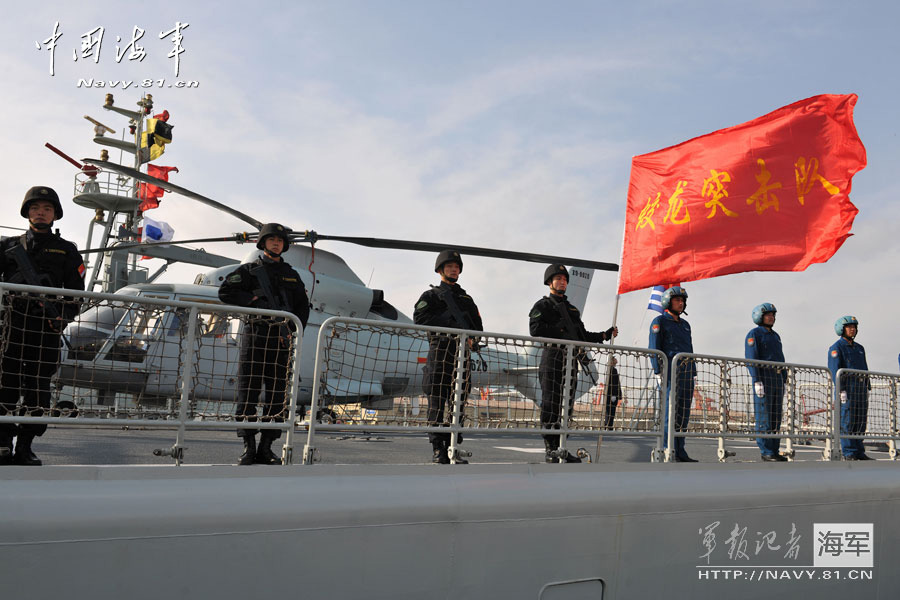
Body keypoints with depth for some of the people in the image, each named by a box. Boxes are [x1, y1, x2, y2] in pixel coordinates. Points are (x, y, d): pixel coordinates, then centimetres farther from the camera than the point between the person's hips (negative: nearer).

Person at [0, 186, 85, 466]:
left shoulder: (67, 251, 14)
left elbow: (76, 293, 12)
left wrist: (63, 316, -5)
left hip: (47, 327, 0)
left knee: (38, 387, 0)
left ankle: (24, 447, 8)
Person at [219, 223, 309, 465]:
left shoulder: (292, 275, 19)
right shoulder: (249, 270, 10)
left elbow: (303, 307, 17)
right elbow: (225, 292, 1)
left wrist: (291, 328, 1)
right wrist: (254, 300, -9)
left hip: (281, 338, 3)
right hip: (255, 334, -3)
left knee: (277, 394, 0)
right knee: (249, 391, -6)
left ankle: (266, 448, 5)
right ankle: (248, 447, -2)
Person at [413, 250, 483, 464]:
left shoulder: (467, 298, 24)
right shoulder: (431, 295, 10)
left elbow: (478, 325, 18)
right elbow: (420, 317, -7)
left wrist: (472, 338, -4)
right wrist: (449, 323, -14)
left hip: (463, 354, 5)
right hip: (440, 351, -5)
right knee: (437, 403, -7)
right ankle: (438, 451, -5)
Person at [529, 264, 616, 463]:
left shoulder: (572, 309, 27)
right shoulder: (543, 305, 5)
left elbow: (583, 335, 27)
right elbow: (535, 329, -11)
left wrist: (605, 335, 15)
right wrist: (560, 331, -9)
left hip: (572, 359, 7)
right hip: (553, 358, -7)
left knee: (566, 406, 5)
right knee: (551, 405, -8)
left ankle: (560, 448, 9)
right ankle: (550, 449, -7)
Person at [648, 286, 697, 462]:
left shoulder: (685, 325, 22)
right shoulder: (660, 322, 1)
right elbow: (654, 348, -6)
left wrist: (693, 373, 18)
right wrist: (659, 372, -15)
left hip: (687, 374, 7)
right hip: (671, 373, -7)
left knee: (683, 414, 6)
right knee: (670, 413, -10)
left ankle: (680, 452, 11)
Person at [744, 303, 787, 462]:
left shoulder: (775, 336, 21)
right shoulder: (754, 334, -3)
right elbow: (751, 359, -11)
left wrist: (783, 382, 17)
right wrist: (757, 381, -19)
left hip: (777, 378, 8)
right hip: (763, 378, -8)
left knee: (776, 417, 7)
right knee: (764, 417, -8)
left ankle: (774, 450, 11)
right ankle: (766, 452, -6)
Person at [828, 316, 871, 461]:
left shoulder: (859, 348, 20)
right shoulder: (836, 348, -3)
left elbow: (865, 369, 23)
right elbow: (834, 370, -11)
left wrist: (867, 388, 17)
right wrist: (841, 390, -19)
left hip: (861, 389, 7)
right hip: (847, 389, -7)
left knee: (860, 422, 7)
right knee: (847, 422, -7)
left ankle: (859, 452, 13)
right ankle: (849, 454, -6)